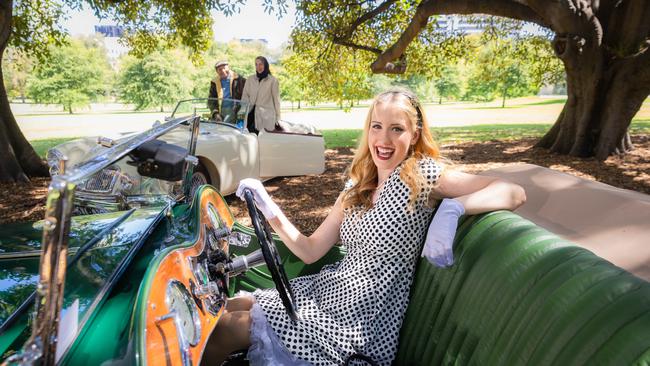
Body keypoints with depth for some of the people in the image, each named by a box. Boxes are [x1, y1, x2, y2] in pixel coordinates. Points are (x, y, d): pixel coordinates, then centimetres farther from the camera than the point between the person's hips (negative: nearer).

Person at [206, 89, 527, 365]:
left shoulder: (422, 174, -12)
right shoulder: (356, 188, 6)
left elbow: (514, 193, -20)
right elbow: (310, 250, 4)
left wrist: (451, 208, -36)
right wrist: (269, 209, -6)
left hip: (361, 321, -6)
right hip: (327, 290, 6)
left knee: (227, 329, -6)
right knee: (229, 308, 2)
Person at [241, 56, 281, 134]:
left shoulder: (273, 80, 1)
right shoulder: (250, 79, 13)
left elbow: (276, 99, 2)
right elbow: (245, 96, 11)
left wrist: (277, 117, 2)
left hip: (266, 116, -3)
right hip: (251, 113, 3)